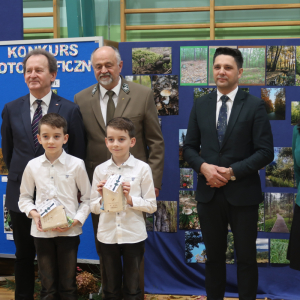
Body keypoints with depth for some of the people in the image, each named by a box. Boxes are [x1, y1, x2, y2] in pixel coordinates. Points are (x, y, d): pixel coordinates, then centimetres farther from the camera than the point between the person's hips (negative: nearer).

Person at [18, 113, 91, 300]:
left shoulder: (76, 165, -6)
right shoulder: (33, 166, 1)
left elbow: (87, 198, 0)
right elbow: (25, 197, 11)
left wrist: (76, 220, -13)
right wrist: (33, 212, -8)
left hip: (69, 232, -2)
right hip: (42, 231, 2)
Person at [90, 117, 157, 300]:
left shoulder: (142, 169, -6)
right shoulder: (100, 170, 0)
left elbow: (151, 205, -3)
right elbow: (94, 208, 4)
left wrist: (130, 199, -18)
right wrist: (103, 199, -16)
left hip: (133, 235, -2)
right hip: (108, 235, 2)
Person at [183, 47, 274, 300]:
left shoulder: (255, 105, -4)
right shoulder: (201, 105, 6)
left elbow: (265, 152, -8)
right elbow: (189, 147, 8)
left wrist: (233, 172, -18)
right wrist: (204, 166, -12)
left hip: (243, 193, -3)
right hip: (209, 193, 3)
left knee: (246, 258, 7)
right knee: (214, 256, 14)